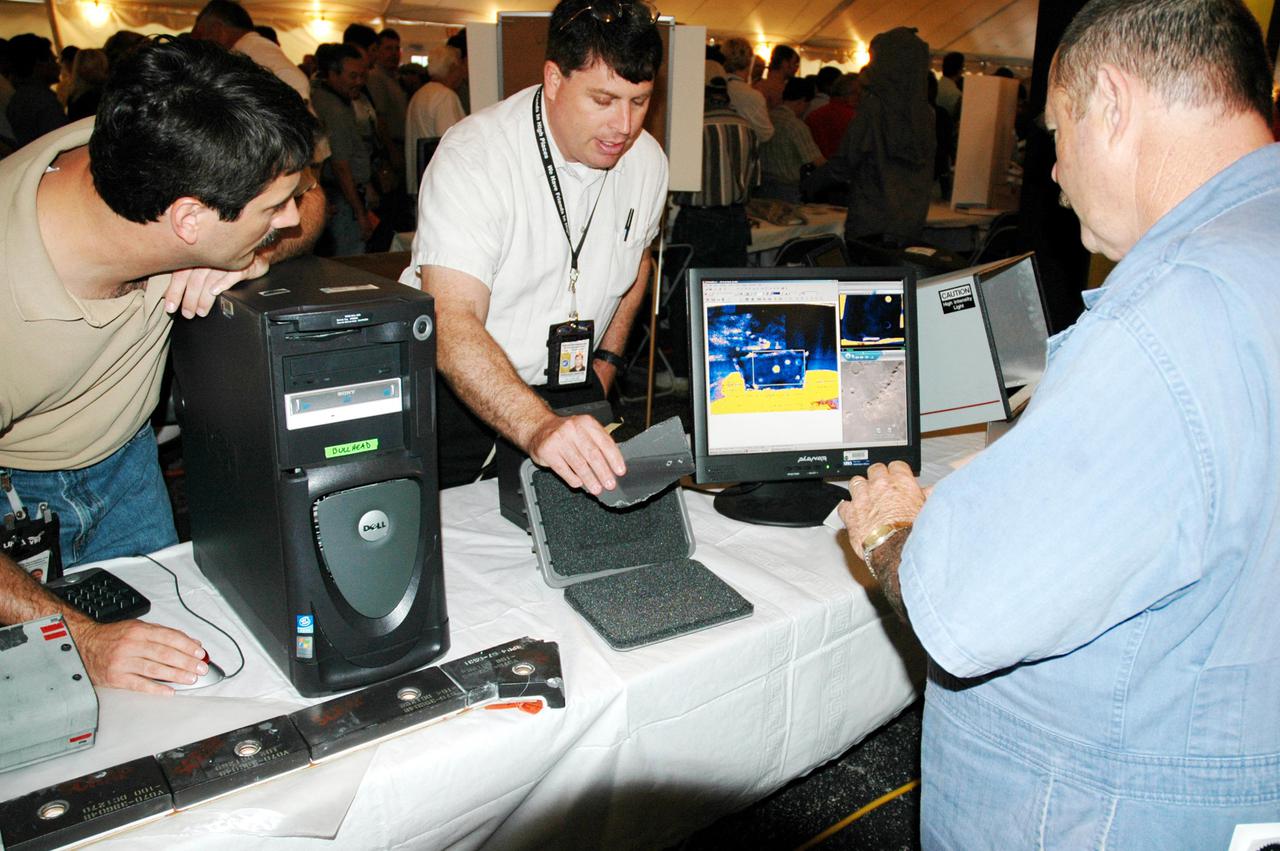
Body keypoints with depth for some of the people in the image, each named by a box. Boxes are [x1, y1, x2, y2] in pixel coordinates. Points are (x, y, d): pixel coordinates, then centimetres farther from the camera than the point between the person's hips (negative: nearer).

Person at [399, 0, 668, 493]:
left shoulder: (647, 161, -2)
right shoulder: (472, 157, -22)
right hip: (455, 391, -4)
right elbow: (452, 323, -35)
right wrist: (537, 427, -49)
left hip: (568, 389, 4)